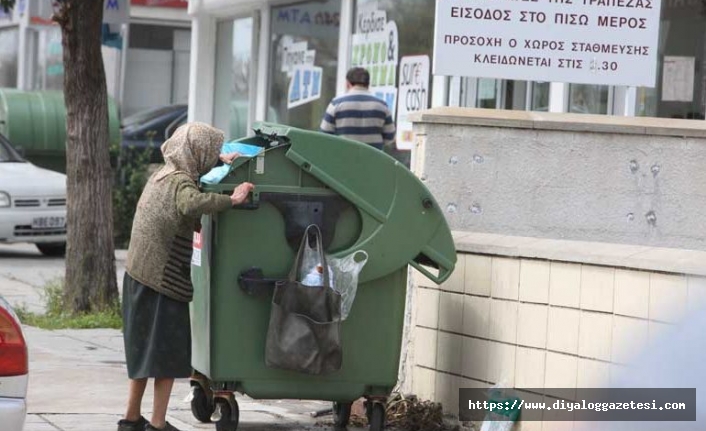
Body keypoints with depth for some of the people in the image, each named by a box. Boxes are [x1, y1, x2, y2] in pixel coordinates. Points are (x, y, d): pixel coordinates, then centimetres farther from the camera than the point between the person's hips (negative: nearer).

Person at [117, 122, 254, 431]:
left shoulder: (162, 176, 13)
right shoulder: (181, 182, -16)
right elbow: (192, 205, -40)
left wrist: (219, 161, 23)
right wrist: (232, 200, -34)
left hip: (139, 276, 9)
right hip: (163, 281, -9)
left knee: (144, 352, 18)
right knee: (169, 356, -3)